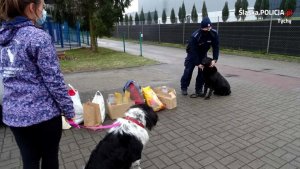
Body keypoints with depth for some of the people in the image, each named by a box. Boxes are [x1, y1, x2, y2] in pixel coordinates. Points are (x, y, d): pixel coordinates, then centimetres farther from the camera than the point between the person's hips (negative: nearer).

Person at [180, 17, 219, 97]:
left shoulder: (214, 34, -24)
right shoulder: (195, 36, -35)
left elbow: (215, 47, -17)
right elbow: (193, 51, -31)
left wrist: (214, 60, -30)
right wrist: (197, 64, -31)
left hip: (203, 54, 4)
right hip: (192, 53, -3)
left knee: (203, 71, -4)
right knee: (188, 70, -7)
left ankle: (198, 90, 4)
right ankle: (184, 88, 11)